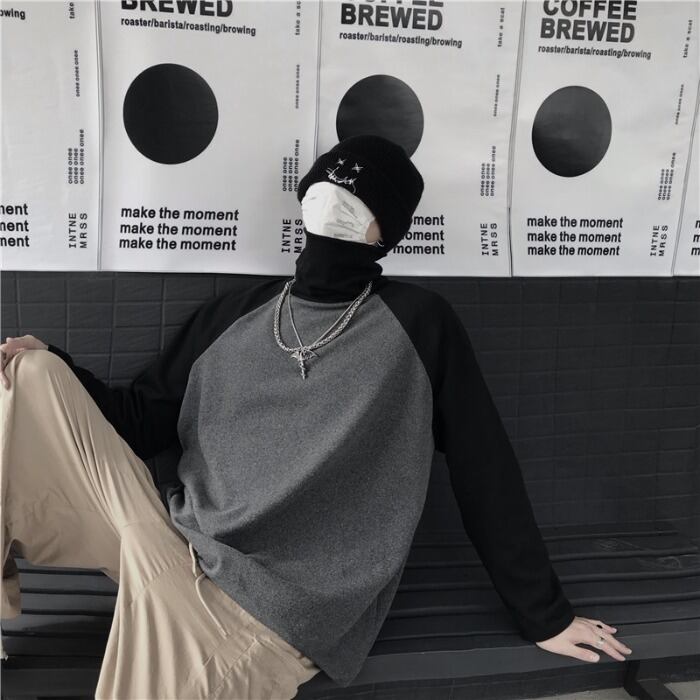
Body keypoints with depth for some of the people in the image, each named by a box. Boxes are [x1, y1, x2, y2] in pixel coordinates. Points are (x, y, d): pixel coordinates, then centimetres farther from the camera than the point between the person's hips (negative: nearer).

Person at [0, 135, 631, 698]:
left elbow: (485, 472, 3)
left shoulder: (418, 325, 1)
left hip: (279, 597, -4)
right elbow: (142, 421, 15)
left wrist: (543, 615, 7)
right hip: (172, 541, 5)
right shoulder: (231, 317, 12)